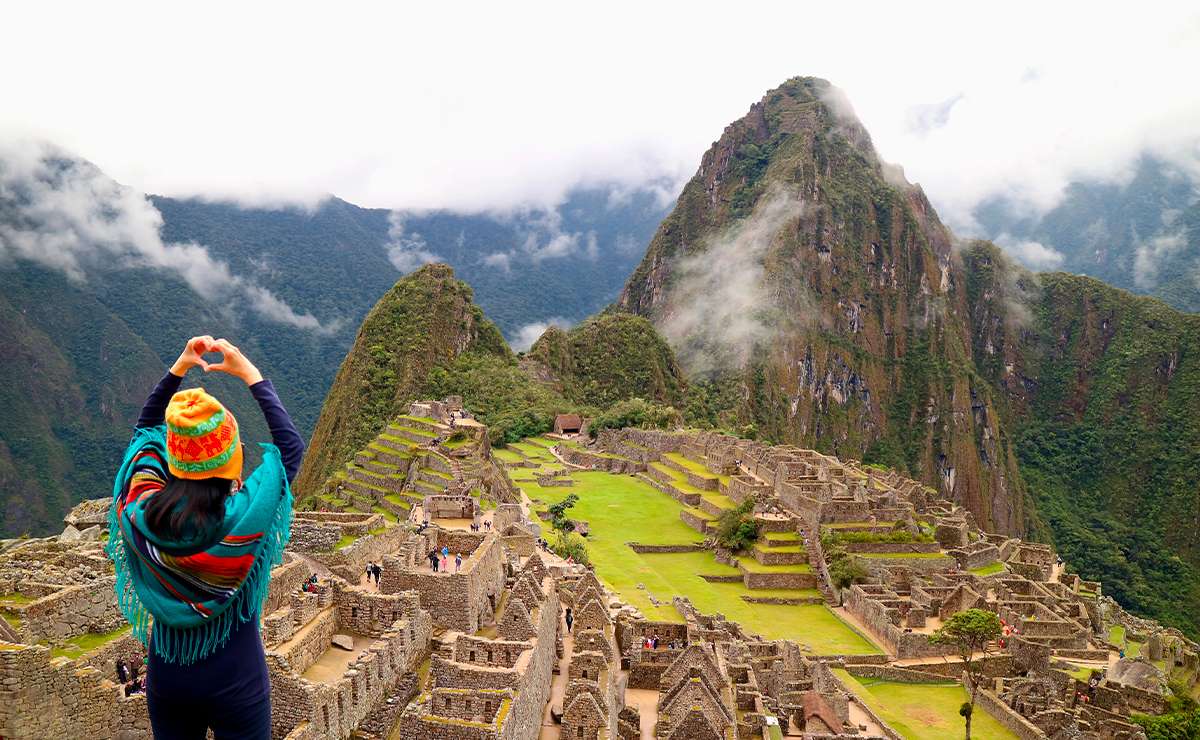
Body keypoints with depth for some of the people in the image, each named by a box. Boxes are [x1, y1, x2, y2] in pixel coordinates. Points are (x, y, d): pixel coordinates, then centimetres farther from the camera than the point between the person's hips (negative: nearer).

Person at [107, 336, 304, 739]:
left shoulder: (140, 512, -17)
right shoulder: (244, 516, -27)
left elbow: (145, 429, 2)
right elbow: (291, 444, -11)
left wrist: (179, 367, 0)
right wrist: (250, 373, -7)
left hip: (166, 676, 4)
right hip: (235, 679, -3)